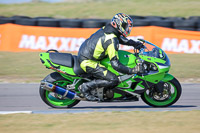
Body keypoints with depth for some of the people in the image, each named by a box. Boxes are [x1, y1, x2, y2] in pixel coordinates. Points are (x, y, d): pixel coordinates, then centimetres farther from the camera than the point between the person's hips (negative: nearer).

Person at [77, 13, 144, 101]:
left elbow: (120, 39, 26)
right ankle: (85, 87, -10)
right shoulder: (112, 41, -23)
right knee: (114, 80, -17)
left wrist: (135, 43, 20)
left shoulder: (106, 29, 4)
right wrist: (131, 71, -20)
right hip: (88, 62, -10)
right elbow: (115, 64, -24)